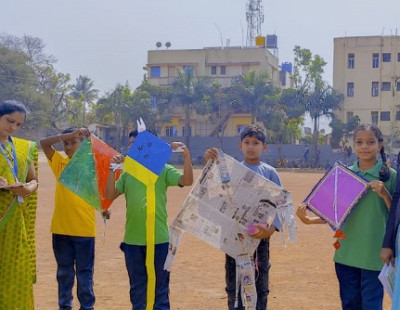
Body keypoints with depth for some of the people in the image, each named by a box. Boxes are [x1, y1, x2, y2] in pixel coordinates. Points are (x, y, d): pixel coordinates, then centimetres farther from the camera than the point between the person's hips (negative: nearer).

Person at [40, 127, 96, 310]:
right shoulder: (59, 162, 5)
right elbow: (44, 143, -8)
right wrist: (69, 135, -17)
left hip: (84, 228, -2)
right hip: (61, 228, 2)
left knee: (84, 272, 7)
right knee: (64, 271, 13)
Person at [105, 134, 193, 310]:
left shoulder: (163, 170, 0)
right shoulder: (128, 173, 9)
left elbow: (187, 181, -13)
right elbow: (110, 195, 2)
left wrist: (186, 155, -24)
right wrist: (112, 170, -7)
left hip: (159, 238, -3)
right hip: (133, 239, 3)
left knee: (160, 286, 8)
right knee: (137, 287, 15)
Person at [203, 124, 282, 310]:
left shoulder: (270, 173, 3)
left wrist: (271, 229, -21)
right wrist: (209, 164, -21)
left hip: (260, 236, -1)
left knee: (260, 286, 5)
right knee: (234, 286, 8)